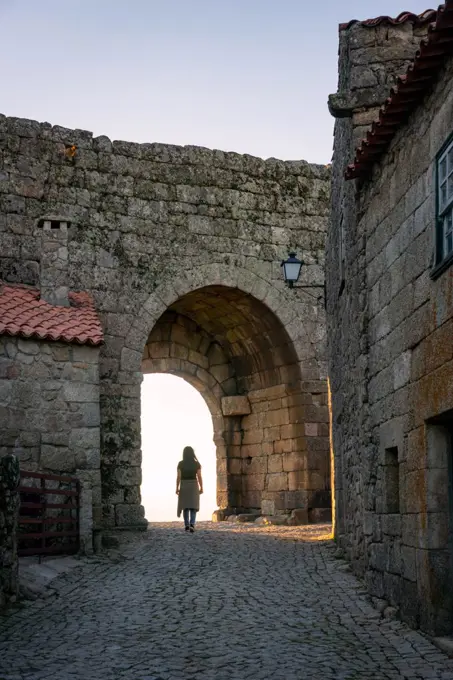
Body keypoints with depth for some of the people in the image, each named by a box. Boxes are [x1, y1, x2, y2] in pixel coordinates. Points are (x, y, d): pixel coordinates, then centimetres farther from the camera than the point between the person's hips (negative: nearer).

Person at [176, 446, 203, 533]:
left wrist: (177, 488, -2)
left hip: (183, 486, 0)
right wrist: (201, 488, 2)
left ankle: (186, 525, 10)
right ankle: (192, 524, -19)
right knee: (193, 506, 2)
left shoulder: (180, 463, -5)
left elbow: (178, 476, -8)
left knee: (185, 505, 14)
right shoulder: (197, 463, -4)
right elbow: (199, 477, -6)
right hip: (194, 486, 0)